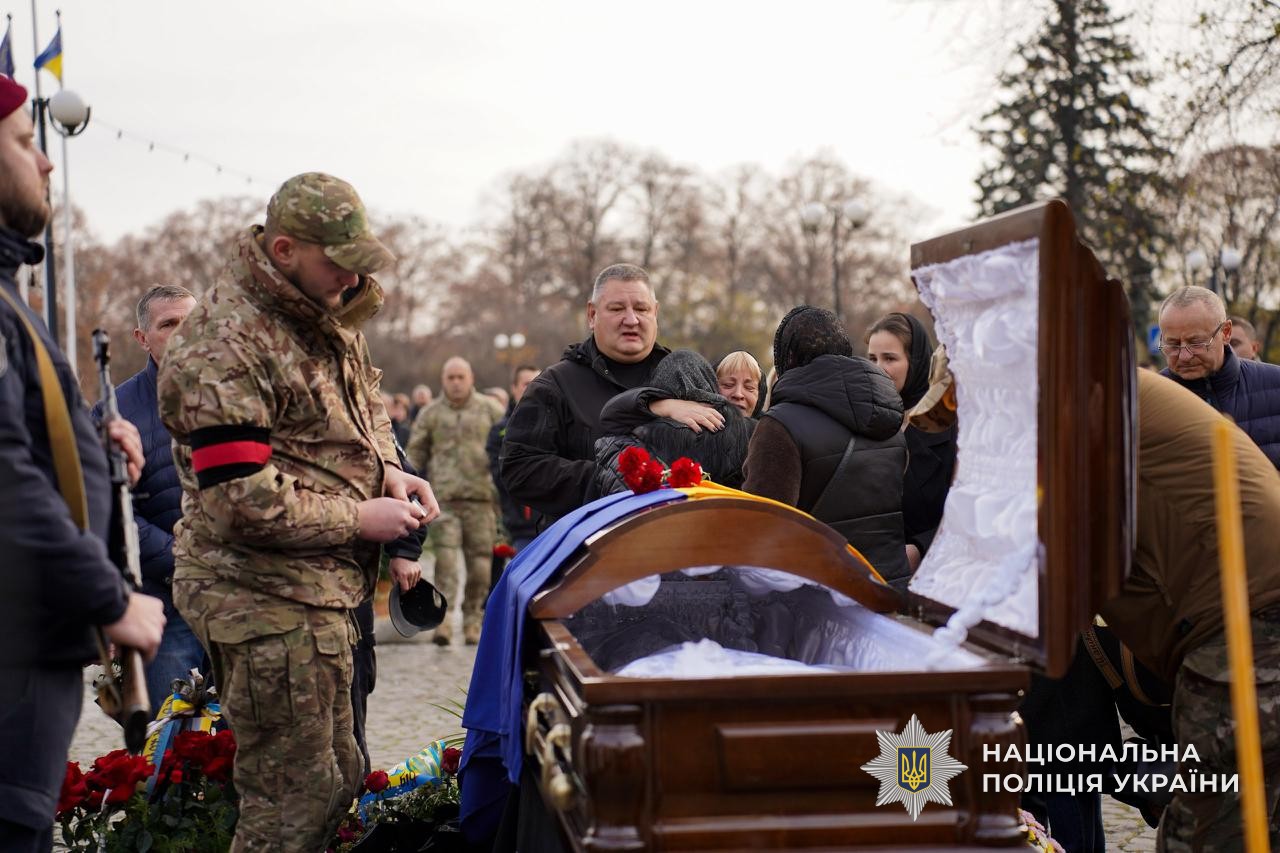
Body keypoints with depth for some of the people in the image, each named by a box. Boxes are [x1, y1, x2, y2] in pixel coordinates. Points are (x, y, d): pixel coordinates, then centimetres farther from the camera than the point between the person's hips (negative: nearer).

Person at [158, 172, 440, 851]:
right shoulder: (223, 347, -20)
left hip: (319, 590, 10)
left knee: (337, 776, 18)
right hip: (265, 598, -10)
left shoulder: (325, 317, 10)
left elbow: (365, 405, 26)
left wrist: (387, 472, 4)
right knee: (297, 798, -3)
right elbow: (243, 503, -25)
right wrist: (360, 519, -15)